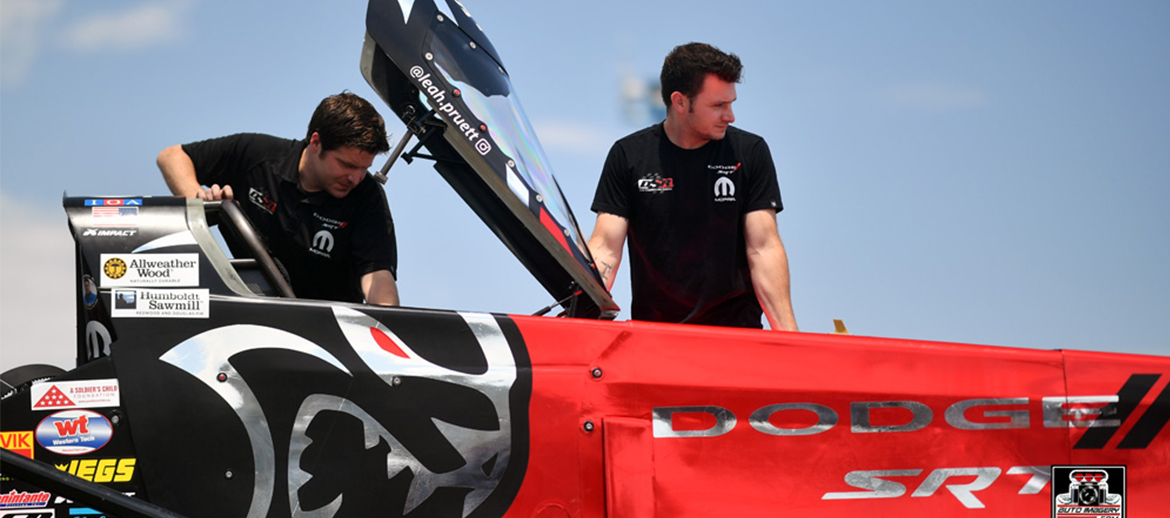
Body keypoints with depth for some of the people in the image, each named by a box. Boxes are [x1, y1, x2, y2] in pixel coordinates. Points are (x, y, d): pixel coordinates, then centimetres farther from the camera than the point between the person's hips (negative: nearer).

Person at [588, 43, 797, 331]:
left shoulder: (750, 152, 5)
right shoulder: (628, 155, 5)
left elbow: (763, 248, 1)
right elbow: (605, 248, 1)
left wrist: (787, 331, -11)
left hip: (735, 330, 0)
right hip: (651, 334, 0)